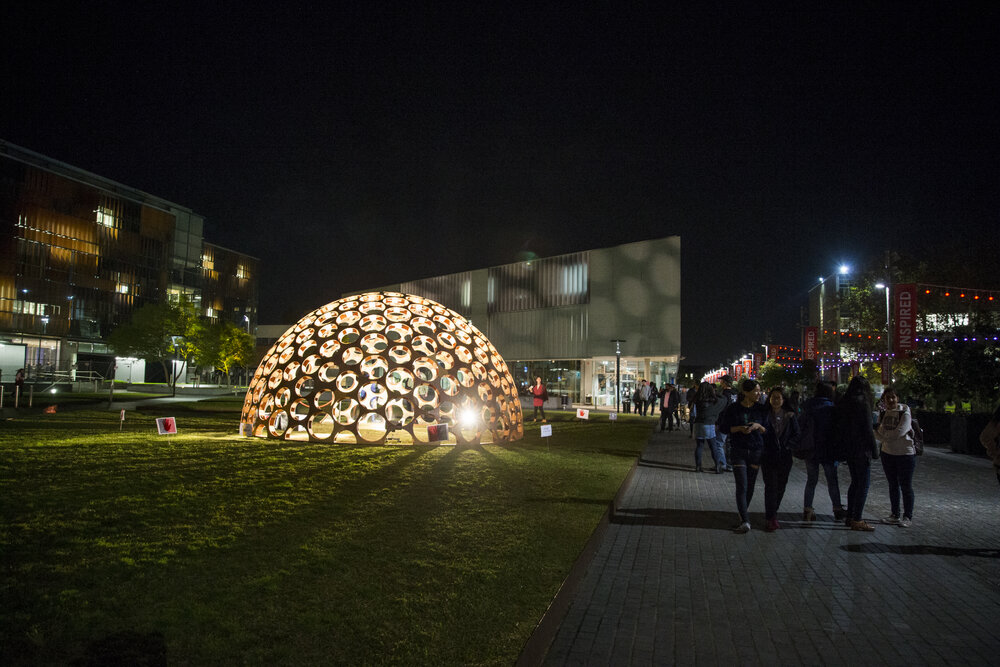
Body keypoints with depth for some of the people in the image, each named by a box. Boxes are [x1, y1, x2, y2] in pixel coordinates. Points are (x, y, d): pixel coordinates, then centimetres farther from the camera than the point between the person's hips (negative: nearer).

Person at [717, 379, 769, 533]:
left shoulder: (761, 409, 3)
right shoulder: (733, 408, -4)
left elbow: (767, 430, 8)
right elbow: (723, 428, -1)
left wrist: (758, 426, -13)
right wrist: (740, 428, -16)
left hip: (756, 451, 3)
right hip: (739, 451, -3)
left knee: (751, 486, 11)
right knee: (742, 486, -10)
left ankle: (744, 511, 33)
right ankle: (745, 522, -13)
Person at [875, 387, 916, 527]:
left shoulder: (905, 413, -11)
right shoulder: (883, 414, 6)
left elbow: (899, 432, -21)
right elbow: (878, 433, -1)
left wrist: (884, 435, -8)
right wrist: (890, 437, -19)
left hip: (905, 454, -6)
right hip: (888, 454, 6)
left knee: (906, 486, 1)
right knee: (893, 485, 13)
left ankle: (907, 516, 12)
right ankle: (895, 515, 23)